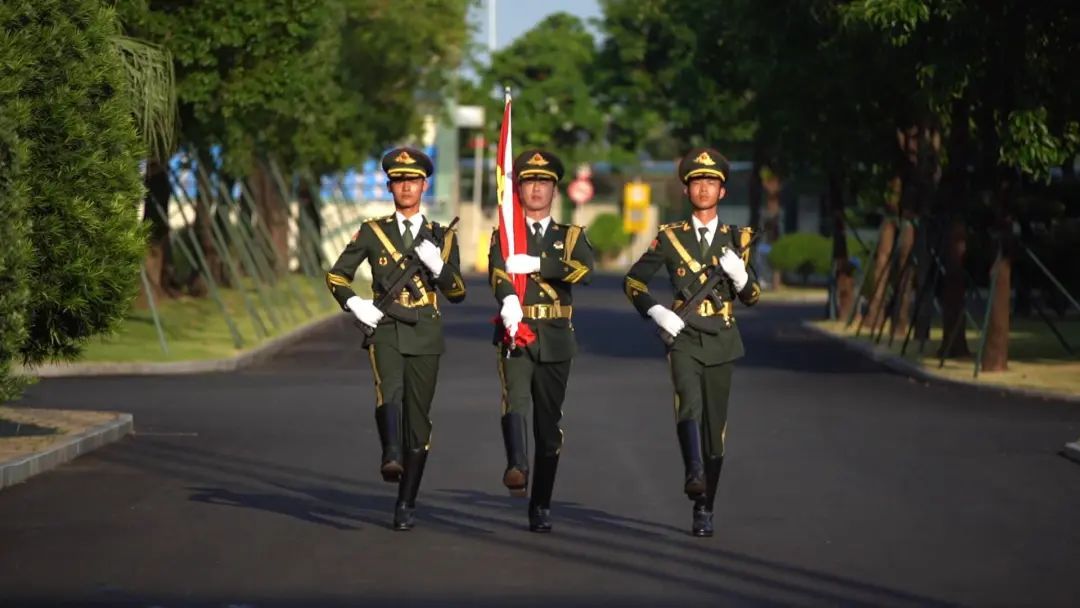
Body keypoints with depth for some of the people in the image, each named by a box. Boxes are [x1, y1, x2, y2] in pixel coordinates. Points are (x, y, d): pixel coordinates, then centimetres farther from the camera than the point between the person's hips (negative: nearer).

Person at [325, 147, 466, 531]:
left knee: (418, 419, 3)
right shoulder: (372, 232, 8)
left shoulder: (441, 237, 10)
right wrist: (354, 304, -7)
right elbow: (336, 275, 11)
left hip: (425, 336, 1)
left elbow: (458, 294, 5)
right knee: (390, 393, -32)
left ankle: (406, 504, 10)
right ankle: (391, 456, -45)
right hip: (385, 330, -1)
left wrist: (438, 265, -14)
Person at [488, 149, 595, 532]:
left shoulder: (571, 237, 12)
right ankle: (516, 467, -49)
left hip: (555, 341, 2)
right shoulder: (503, 235, 9)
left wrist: (534, 264, -18)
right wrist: (508, 303, -35)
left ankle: (541, 507, 13)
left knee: (548, 424, 5)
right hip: (514, 335, -2)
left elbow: (585, 270, -10)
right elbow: (497, 274, -13)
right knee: (516, 400, -28)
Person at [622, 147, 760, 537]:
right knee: (689, 405, -29)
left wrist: (740, 275, -12)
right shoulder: (671, 237, 3)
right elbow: (633, 281, 8)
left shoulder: (736, 240, 8)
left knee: (714, 426, 5)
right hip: (683, 339, -2)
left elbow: (752, 298, 9)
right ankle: (694, 475, -42)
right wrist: (657, 312, -7)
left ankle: (704, 510, 13)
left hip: (721, 342, 2)